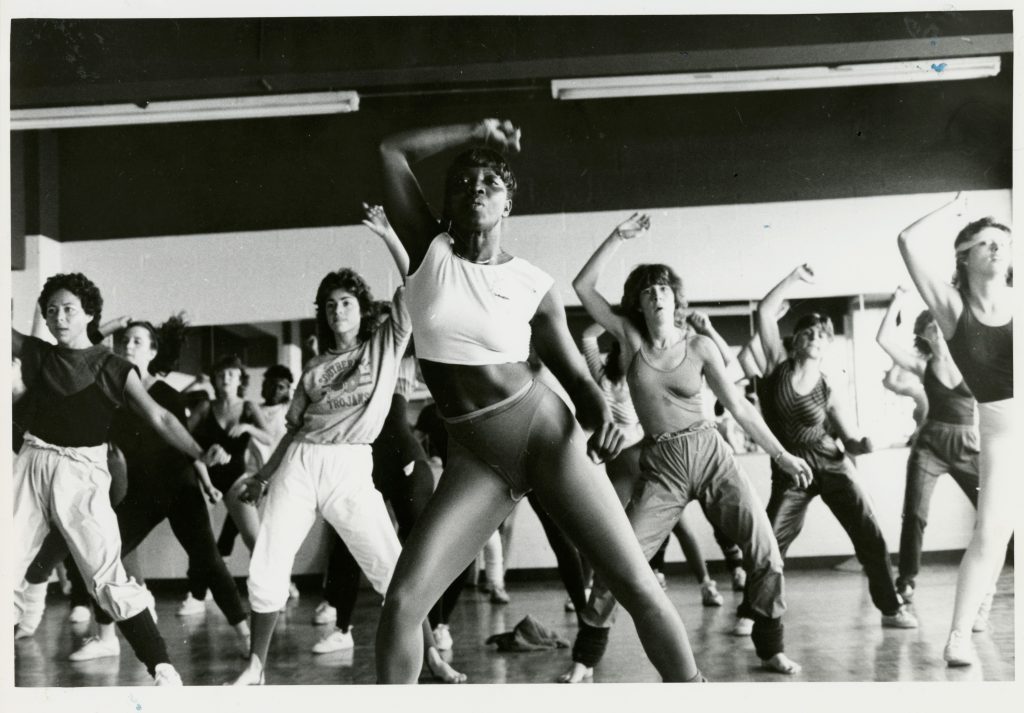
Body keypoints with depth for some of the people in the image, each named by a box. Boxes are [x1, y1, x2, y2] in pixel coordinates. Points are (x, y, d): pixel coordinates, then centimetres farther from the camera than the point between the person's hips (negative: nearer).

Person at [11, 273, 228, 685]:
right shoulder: (36, 354, 9)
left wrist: (199, 454, -20)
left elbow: (159, 418, -7)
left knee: (108, 577, -10)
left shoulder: (114, 369, -1)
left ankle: (162, 668, -7)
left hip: (82, 473, -4)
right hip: (32, 465, 4)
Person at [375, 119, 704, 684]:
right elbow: (391, 150, -2)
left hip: (544, 432, -1)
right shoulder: (429, 251, 2)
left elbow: (576, 376, 4)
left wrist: (602, 416, -17)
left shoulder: (533, 285, 0)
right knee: (403, 601, -14)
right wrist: (477, 133, 6)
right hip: (475, 458, 1)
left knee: (639, 587, -5)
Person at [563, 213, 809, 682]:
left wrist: (782, 456, 4)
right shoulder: (631, 338, 1)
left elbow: (739, 407, 4)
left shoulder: (700, 345, 1)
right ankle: (585, 658, 5)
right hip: (661, 468, -1)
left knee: (765, 552, -6)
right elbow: (582, 287, -5)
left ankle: (771, 648, 14)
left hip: (711, 455, 1)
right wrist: (618, 238, -9)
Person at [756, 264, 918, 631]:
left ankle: (892, 608, 5)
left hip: (833, 465, 1)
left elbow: (852, 441, -2)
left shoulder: (828, 389, -3)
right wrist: (795, 277, -11)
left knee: (870, 535, -6)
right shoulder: (778, 366, -2)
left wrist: (867, 445, -24)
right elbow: (764, 312, -9)